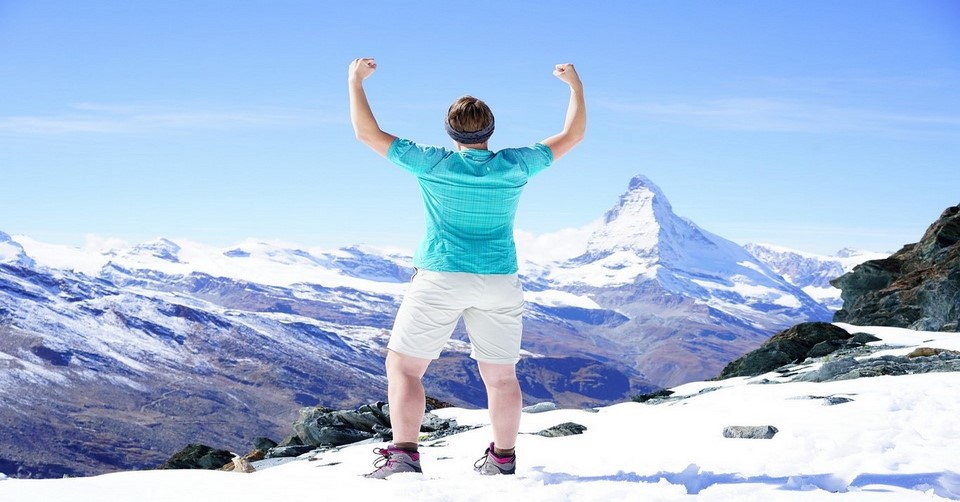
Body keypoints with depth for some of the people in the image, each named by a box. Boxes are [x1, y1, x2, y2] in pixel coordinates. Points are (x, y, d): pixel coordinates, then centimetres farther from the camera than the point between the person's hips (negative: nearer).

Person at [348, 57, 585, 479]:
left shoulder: (433, 164, -4)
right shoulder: (515, 166, 1)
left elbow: (368, 133, 0)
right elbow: (571, 135, 14)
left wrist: (355, 82, 11)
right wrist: (575, 85, 26)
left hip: (440, 279, -3)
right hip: (499, 283, 3)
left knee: (403, 366, 5)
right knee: (500, 375, 13)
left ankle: (404, 456, -5)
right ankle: (503, 460, 21)